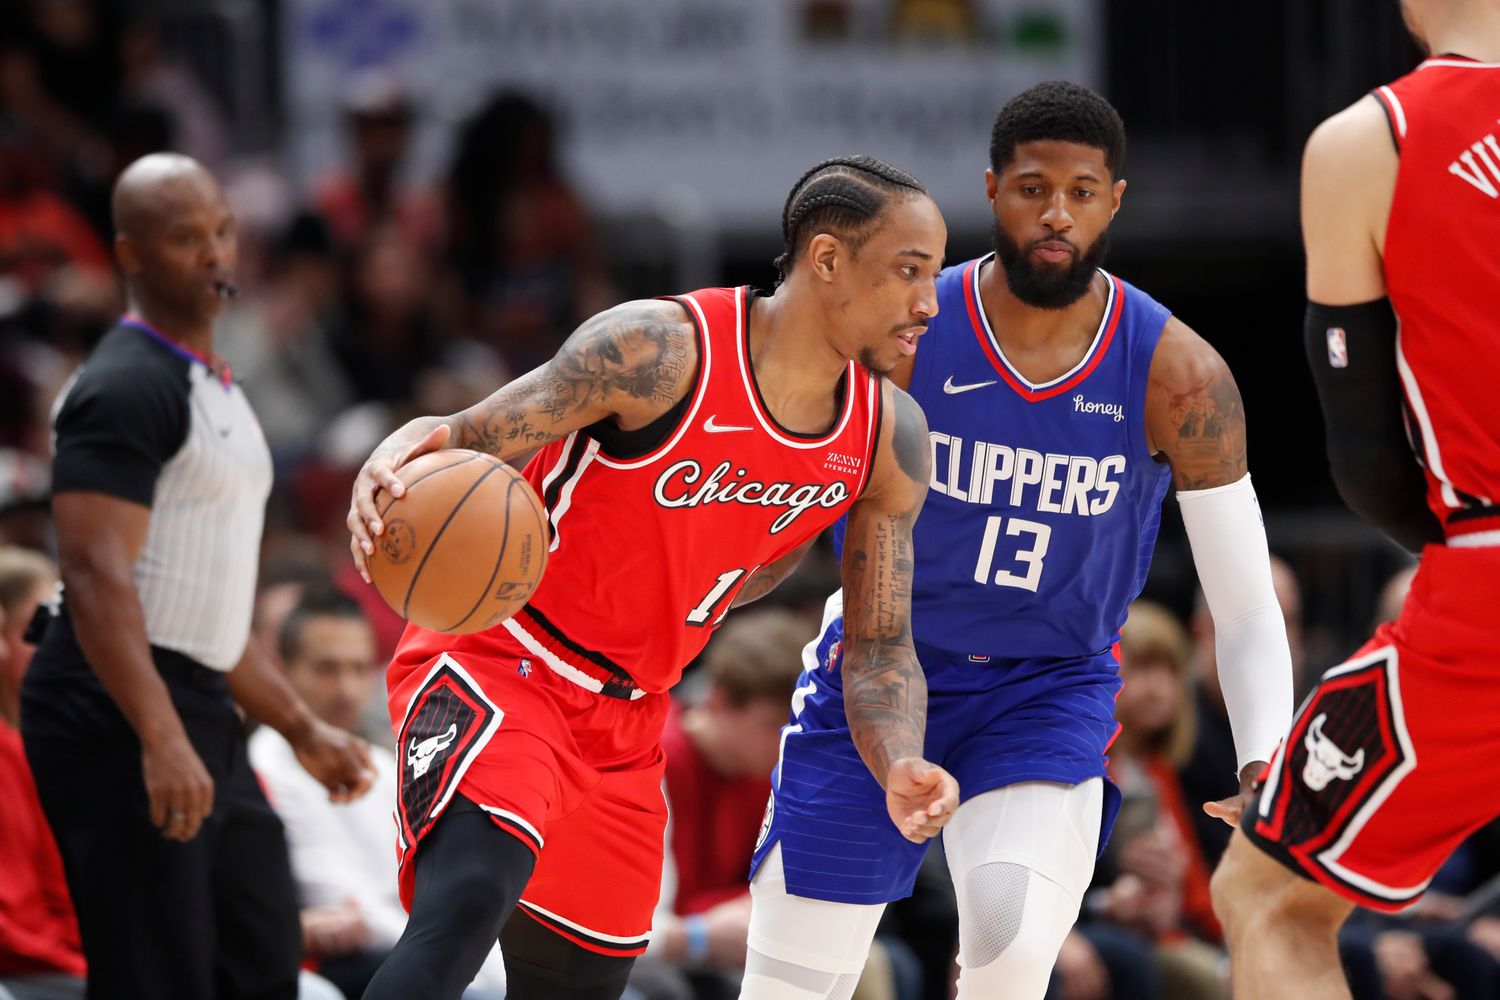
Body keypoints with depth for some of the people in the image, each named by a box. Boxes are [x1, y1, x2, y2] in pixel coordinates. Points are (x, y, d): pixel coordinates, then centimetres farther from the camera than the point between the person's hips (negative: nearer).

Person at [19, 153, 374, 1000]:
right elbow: (98, 577, -23)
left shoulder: (217, 391, 19)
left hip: (200, 709, 10)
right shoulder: (127, 388, -12)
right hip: (120, 715, -10)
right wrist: (162, 740, -32)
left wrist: (303, 728, 28)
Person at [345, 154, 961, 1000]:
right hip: (495, 667, -7)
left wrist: (899, 767, -15)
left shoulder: (892, 439, -3)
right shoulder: (661, 351, -21)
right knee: (467, 902, -33)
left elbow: (880, 645, 6)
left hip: (626, 723, 7)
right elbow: (466, 444, -16)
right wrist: (396, 463, -41)